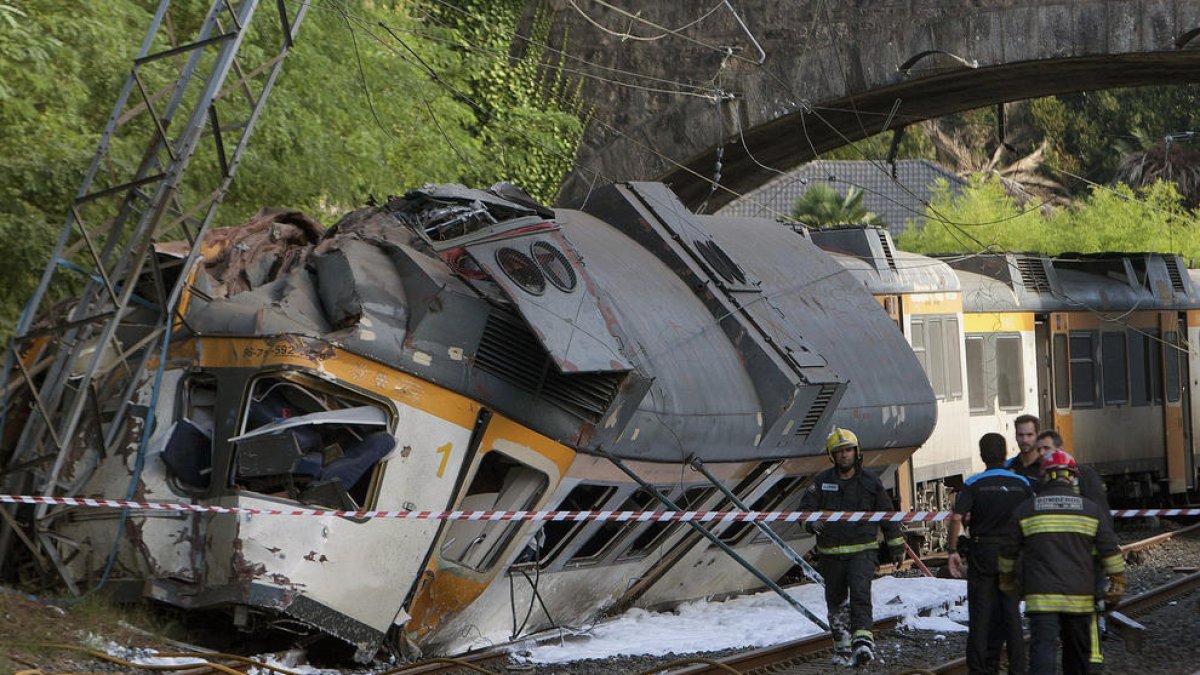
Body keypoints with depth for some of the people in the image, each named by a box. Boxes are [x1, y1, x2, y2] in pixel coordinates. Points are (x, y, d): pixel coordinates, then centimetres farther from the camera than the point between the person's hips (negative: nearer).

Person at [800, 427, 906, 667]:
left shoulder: (870, 481, 4)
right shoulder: (822, 481, 2)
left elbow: (886, 512, 13)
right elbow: (805, 507, -2)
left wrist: (896, 544, 17)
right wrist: (811, 522, -26)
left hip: (863, 550, -2)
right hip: (831, 554, 2)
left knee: (860, 593, -22)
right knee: (836, 601, 10)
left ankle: (863, 641, -30)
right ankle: (842, 647, 24)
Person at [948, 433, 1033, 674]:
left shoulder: (974, 484, -6)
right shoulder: (1021, 483, 0)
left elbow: (957, 517, -15)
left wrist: (953, 550, -8)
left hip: (982, 551, -2)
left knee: (980, 611, 5)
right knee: (1011, 611, 10)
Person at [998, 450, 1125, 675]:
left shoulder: (1026, 509, 4)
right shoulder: (1090, 509, 5)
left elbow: (1009, 551, 11)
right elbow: (1110, 549, 5)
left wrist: (1007, 580, 26)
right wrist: (1118, 581, 15)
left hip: (1040, 597, -2)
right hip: (1080, 596, 2)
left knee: (1042, 649, -9)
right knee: (1080, 653, 15)